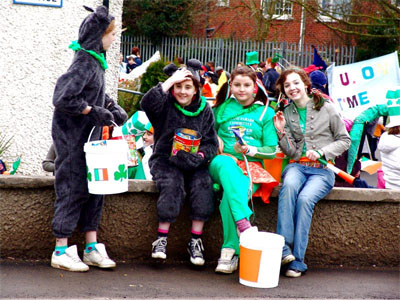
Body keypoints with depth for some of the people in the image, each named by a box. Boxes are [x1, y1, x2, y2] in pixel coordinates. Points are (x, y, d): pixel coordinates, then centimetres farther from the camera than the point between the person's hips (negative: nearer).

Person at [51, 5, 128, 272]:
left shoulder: (95, 60, 9)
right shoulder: (85, 64, -20)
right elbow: (64, 100, -27)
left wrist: (113, 107, 8)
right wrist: (95, 112, -20)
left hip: (89, 136, 9)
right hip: (73, 138, -9)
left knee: (95, 188, 11)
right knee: (73, 190, -4)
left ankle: (92, 248, 19)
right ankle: (61, 252, 6)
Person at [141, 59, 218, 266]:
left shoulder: (204, 109, 9)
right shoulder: (165, 104, 1)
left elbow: (211, 142, 7)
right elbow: (147, 103, -23)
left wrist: (198, 157, -14)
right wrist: (171, 80, -20)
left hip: (193, 163, 2)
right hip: (165, 160, -2)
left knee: (203, 184, -26)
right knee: (172, 184, -31)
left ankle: (195, 240, -20)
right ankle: (161, 238, -24)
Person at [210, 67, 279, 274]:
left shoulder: (266, 113, 14)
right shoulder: (223, 108, 17)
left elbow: (271, 150, 9)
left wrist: (250, 150, -9)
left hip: (251, 164, 0)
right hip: (223, 161, 0)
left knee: (231, 195, -35)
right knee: (226, 164, -41)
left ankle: (230, 251, -36)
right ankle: (244, 223, -54)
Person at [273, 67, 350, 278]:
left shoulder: (326, 108, 4)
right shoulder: (285, 113, 12)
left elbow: (344, 140, 6)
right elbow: (291, 152, 7)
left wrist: (321, 152, -8)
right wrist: (281, 132, -9)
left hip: (322, 169, -2)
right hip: (297, 166, 2)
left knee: (305, 198, -32)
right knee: (289, 185, -35)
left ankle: (297, 260, -28)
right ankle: (284, 248, -38)